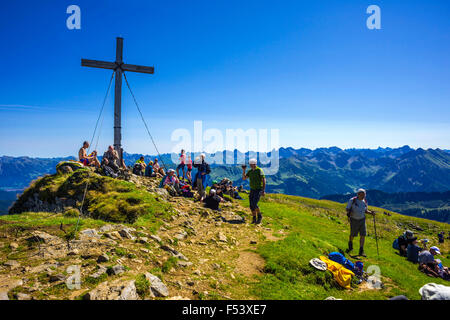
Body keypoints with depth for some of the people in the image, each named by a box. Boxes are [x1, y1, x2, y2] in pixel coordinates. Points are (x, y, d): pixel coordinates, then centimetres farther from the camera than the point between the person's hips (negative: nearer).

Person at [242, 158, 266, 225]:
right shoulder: (250, 171, 7)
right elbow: (244, 178, 8)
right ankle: (254, 219, 15)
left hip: (258, 190, -6)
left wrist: (263, 191, -21)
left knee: (254, 204, -18)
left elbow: (264, 180, -15)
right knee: (251, 205, 3)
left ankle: (259, 216, 5)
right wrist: (243, 170, -6)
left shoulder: (260, 170, -13)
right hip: (252, 190, 6)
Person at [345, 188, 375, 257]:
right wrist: (349, 213, -25)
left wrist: (370, 212, -4)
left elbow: (365, 210, 14)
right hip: (354, 220, -3)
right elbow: (347, 209, -5)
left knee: (363, 235, -4)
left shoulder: (365, 201, 1)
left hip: (362, 220, 3)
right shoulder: (352, 200, -12)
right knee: (352, 235, 7)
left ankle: (361, 251, 5)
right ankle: (350, 246, 38)